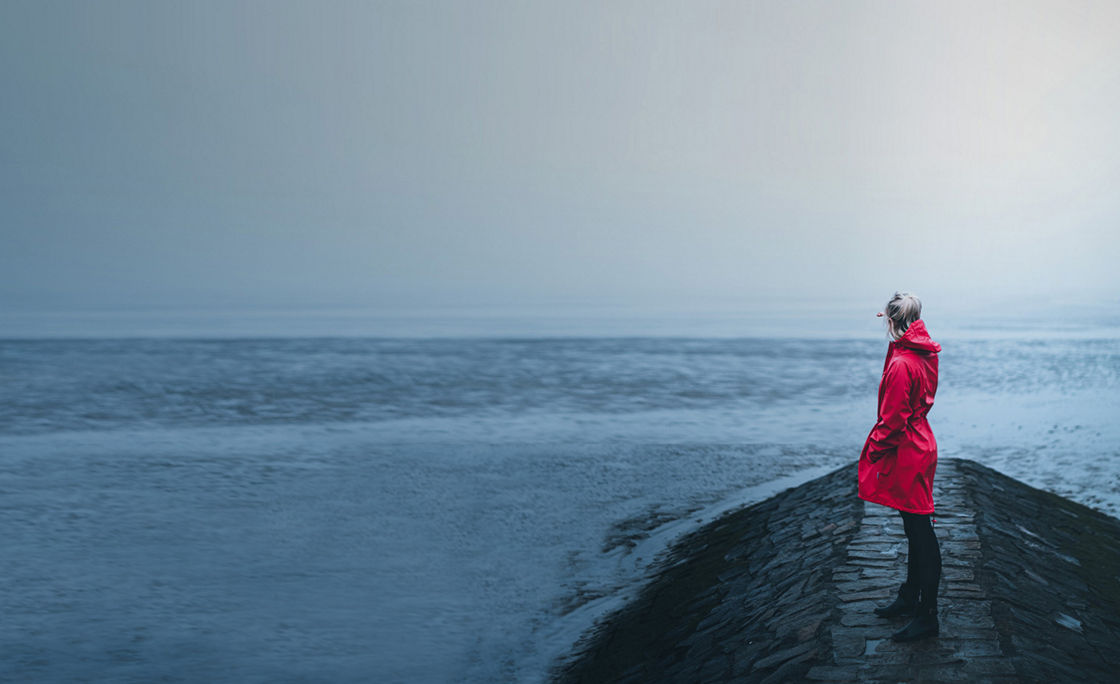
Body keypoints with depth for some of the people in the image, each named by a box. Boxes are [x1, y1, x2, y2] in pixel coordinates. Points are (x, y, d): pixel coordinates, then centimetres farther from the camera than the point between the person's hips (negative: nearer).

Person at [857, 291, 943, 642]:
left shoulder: (901, 364, -24)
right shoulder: (923, 353, 4)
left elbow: (893, 421, -22)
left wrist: (873, 450, -9)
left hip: (907, 455, -10)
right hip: (921, 446, 10)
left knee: (921, 536, -3)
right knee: (916, 531, 19)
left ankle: (927, 617, 4)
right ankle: (910, 598, 33)